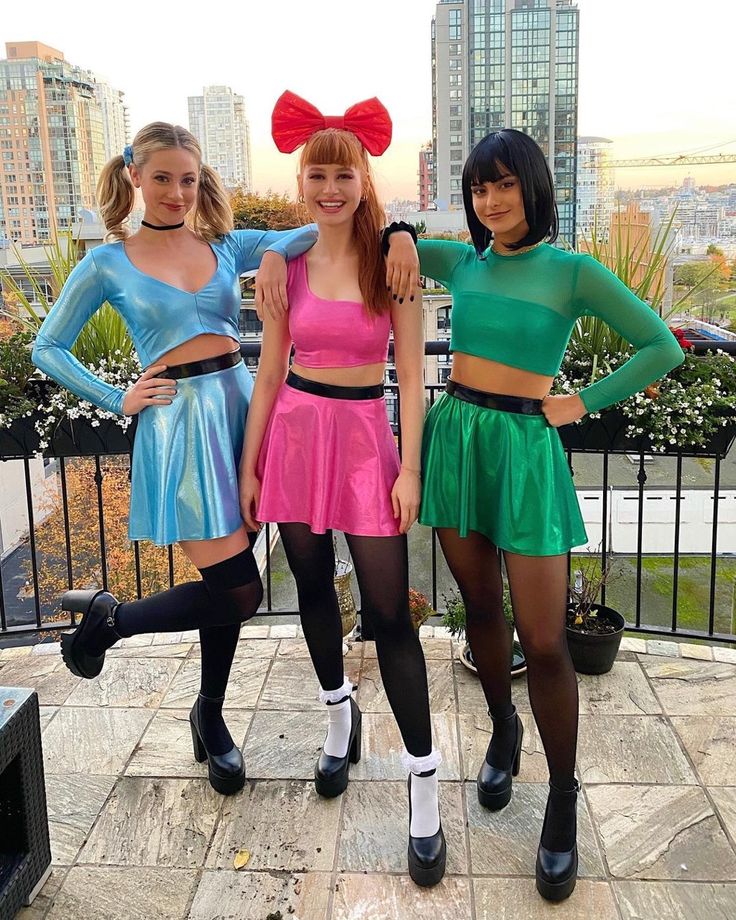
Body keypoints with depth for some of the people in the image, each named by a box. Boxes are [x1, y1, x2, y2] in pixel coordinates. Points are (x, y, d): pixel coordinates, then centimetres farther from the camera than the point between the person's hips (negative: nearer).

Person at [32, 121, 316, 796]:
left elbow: (317, 233, 3)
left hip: (240, 407, 4)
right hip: (177, 420, -4)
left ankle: (211, 716, 32)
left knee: (226, 586, 11)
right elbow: (49, 348, 7)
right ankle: (108, 619, 18)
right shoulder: (108, 263, 2)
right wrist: (118, 401, -2)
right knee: (238, 591, -7)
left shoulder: (228, 246, 9)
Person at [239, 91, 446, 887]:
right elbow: (270, 370, 6)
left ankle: (424, 789, 7)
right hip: (294, 431, 3)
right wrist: (249, 464, 6)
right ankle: (338, 715, 41)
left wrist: (410, 468, -10)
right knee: (313, 587, 15)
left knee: (388, 612, -4)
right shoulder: (285, 264, 3)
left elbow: (411, 374, -4)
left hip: (365, 437, -3)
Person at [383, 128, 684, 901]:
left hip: (524, 449, -4)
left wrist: (585, 402, -4)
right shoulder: (463, 263, 7)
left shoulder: (572, 272, -5)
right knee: (480, 607, 15)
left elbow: (662, 349, -1)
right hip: (454, 438, 4)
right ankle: (503, 731, 39)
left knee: (543, 643, -3)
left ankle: (562, 803, 15)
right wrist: (401, 235, -2)